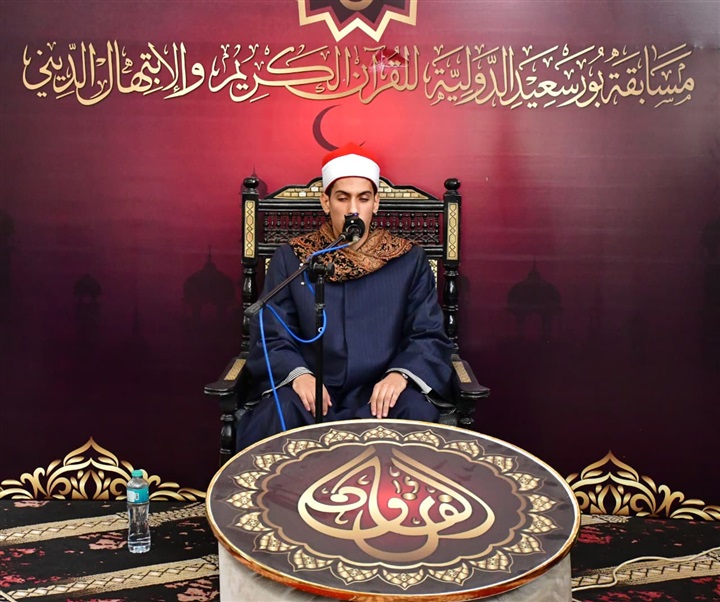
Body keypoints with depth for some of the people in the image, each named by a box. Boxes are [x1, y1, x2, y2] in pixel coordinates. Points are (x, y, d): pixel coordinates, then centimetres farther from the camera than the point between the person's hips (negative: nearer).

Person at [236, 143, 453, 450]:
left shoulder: (409, 260, 9)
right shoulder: (289, 258, 9)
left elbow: (430, 337, 5)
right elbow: (270, 337, 5)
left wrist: (401, 373, -16)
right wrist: (297, 373, -16)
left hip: (382, 394, 1)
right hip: (311, 391, -1)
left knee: (418, 415, -31)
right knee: (270, 421, -32)